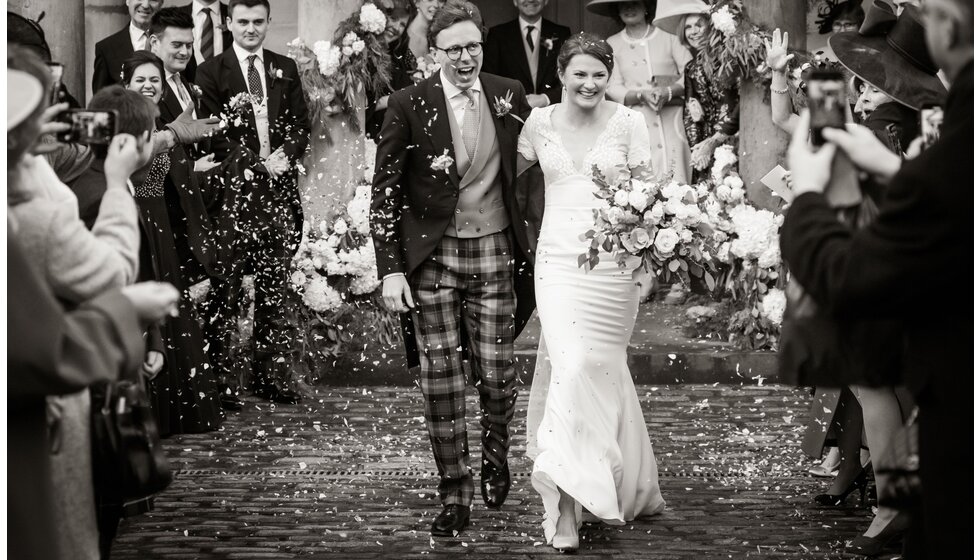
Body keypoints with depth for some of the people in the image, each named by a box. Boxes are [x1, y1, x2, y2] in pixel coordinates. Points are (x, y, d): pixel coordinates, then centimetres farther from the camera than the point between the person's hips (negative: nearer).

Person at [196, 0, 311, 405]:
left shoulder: (285, 69, 15)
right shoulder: (211, 71, 2)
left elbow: (301, 123, 12)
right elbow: (213, 132, -5)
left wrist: (285, 155, -7)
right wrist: (256, 164, -13)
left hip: (279, 187, 4)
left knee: (275, 288, 5)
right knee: (225, 288, -2)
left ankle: (273, 376, 9)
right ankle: (219, 376, 3)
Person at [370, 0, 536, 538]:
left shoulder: (509, 95, 3)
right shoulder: (409, 105, -5)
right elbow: (384, 192, -3)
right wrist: (390, 269, -8)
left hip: (495, 252, 2)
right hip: (430, 257, -1)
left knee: (497, 374, 3)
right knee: (441, 380, 0)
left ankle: (495, 454, 34)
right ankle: (454, 493, 12)